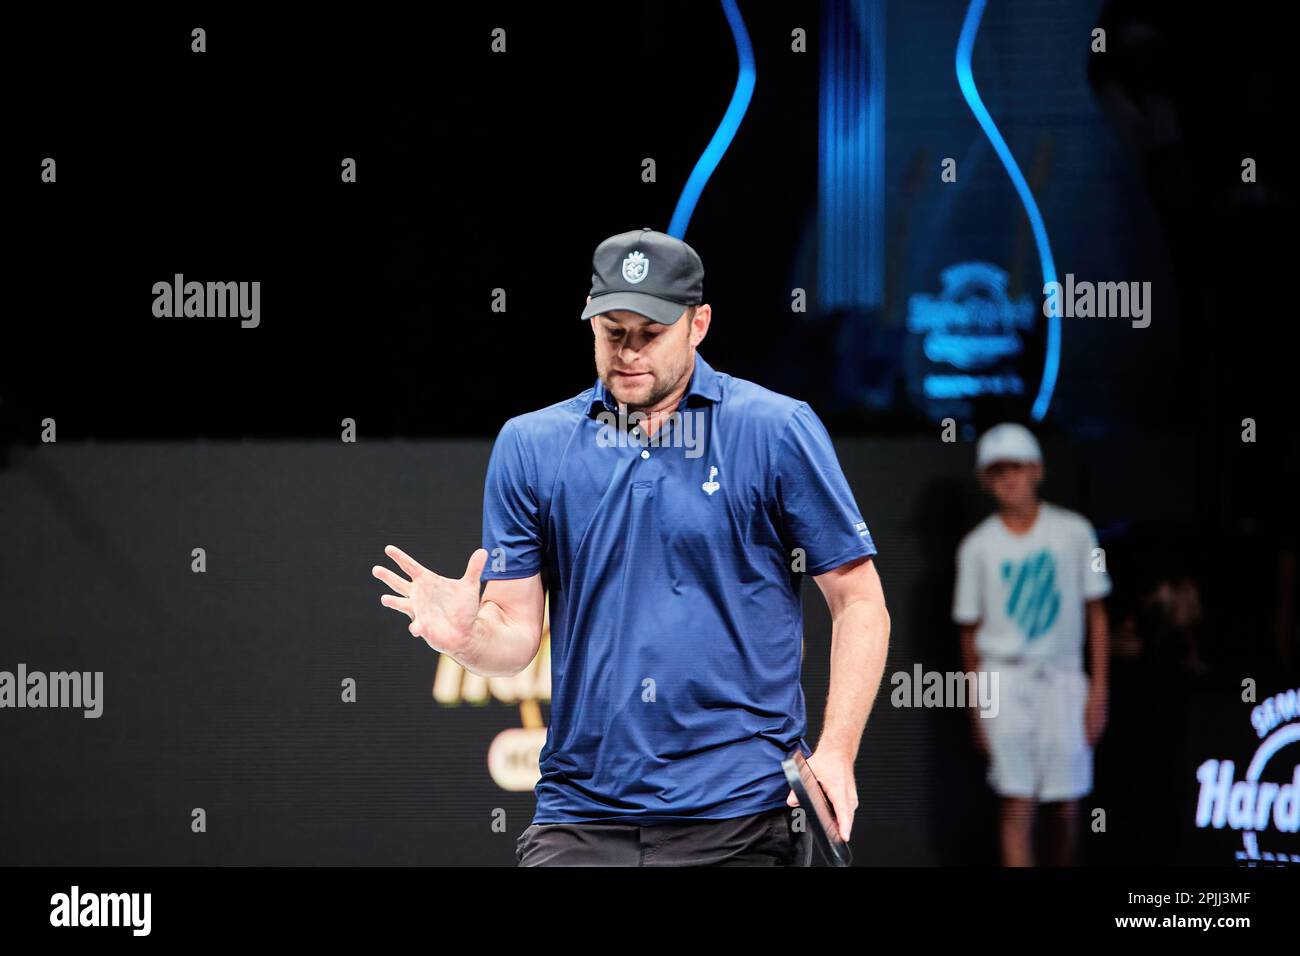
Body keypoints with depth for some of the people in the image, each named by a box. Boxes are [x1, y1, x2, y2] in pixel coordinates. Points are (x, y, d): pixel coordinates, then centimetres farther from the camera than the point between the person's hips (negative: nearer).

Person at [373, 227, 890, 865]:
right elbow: (516, 634, 7)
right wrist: (466, 637, -16)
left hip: (742, 817, -2)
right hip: (579, 819, 2)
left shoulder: (778, 430, -1)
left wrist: (835, 753, -11)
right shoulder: (528, 446, 6)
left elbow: (858, 603, 0)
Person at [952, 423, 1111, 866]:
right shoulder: (977, 547, 3)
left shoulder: (1074, 533, 3)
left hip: (1063, 678, 1)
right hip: (1005, 678, -1)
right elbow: (970, 631, 8)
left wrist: (1099, 689, 1)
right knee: (1017, 802, -9)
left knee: (1065, 808, 2)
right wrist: (977, 711, 7)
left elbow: (1096, 614, 6)